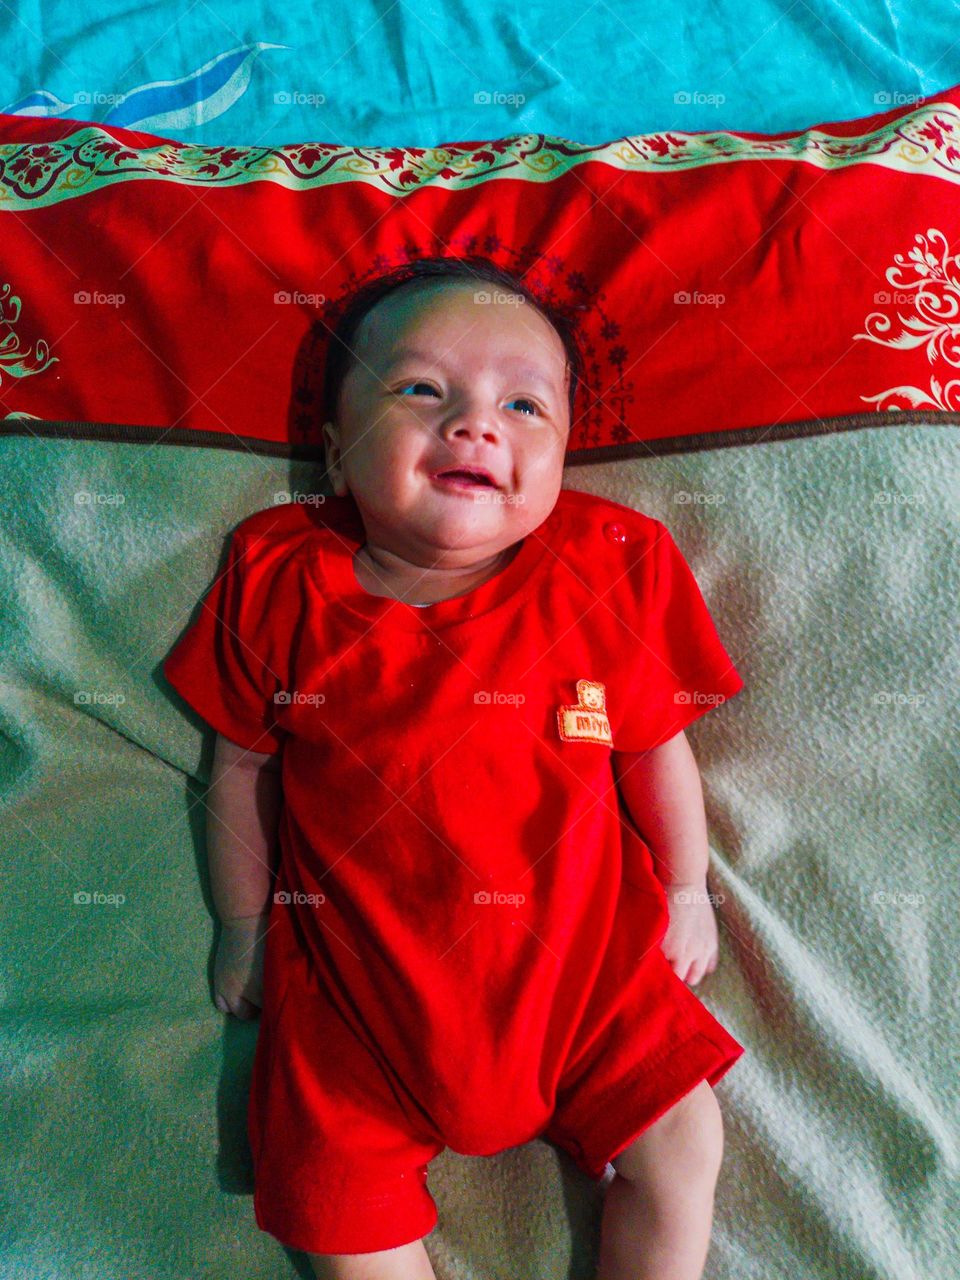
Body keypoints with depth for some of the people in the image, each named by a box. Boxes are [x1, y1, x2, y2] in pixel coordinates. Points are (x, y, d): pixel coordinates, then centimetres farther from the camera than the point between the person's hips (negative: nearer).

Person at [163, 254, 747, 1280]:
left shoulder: (613, 572, -12)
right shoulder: (279, 581, -11)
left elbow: (658, 747, 1)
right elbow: (241, 763, 1)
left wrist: (684, 892, 10)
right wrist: (245, 924, 9)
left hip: (579, 946, 1)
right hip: (354, 966, 0)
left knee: (681, 1147, 4)